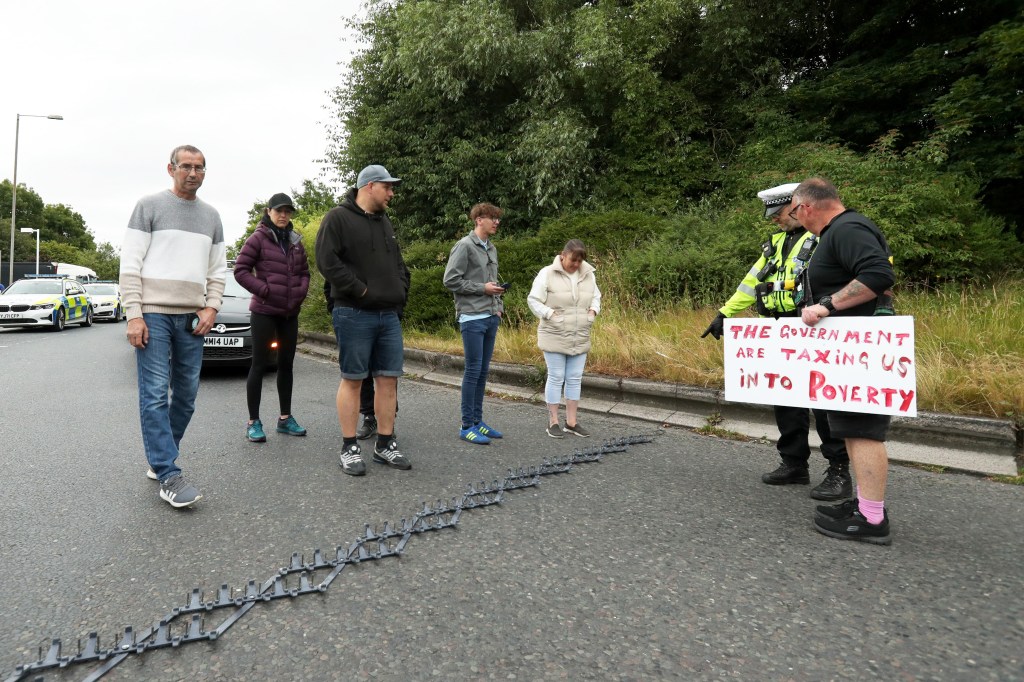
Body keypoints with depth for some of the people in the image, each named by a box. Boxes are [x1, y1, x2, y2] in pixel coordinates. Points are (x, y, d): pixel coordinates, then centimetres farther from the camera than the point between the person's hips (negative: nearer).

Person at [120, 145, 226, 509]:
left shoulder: (211, 216, 15)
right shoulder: (150, 206, 1)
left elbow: (218, 269, 15)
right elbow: (130, 264, -4)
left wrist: (211, 307, 0)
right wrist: (134, 315, -11)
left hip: (191, 318, 5)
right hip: (153, 314, -5)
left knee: (186, 394, 6)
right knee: (155, 394, -7)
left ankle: (159, 459, 21)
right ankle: (168, 475, -5)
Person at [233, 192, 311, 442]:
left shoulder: (295, 241, 10)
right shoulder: (258, 238, -5)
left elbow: (304, 272, 17)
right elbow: (240, 270, -8)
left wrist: (301, 292, 0)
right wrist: (265, 290, -14)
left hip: (290, 312, 6)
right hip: (264, 312, -5)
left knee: (286, 364, 11)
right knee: (259, 365, -1)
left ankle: (285, 418, 22)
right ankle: (253, 422, 7)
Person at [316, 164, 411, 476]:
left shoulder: (385, 223, 20)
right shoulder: (338, 218, -3)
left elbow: (399, 264, 24)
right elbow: (327, 262, -13)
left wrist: (400, 292, 8)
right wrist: (361, 290, -15)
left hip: (389, 315, 7)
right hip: (354, 314, -7)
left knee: (388, 379, 6)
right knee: (352, 379, 0)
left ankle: (385, 445, 16)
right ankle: (349, 448, 10)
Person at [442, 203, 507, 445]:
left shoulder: (492, 249, 17)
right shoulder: (465, 246, -7)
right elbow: (450, 280, -13)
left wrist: (498, 306, 11)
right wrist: (482, 288, -12)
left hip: (491, 318, 8)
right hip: (472, 318, -8)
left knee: (483, 371, 10)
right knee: (473, 370, -5)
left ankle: (478, 420, 18)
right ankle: (467, 426, 4)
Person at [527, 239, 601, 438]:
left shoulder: (588, 274, 7)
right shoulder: (547, 273, -9)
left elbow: (596, 297, 20)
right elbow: (533, 300, -8)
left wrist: (593, 310, 1)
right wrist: (550, 314, -18)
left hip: (580, 338, 5)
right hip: (554, 337, -5)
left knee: (575, 379, 9)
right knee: (556, 378, 1)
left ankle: (571, 421, 20)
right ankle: (553, 422, 12)